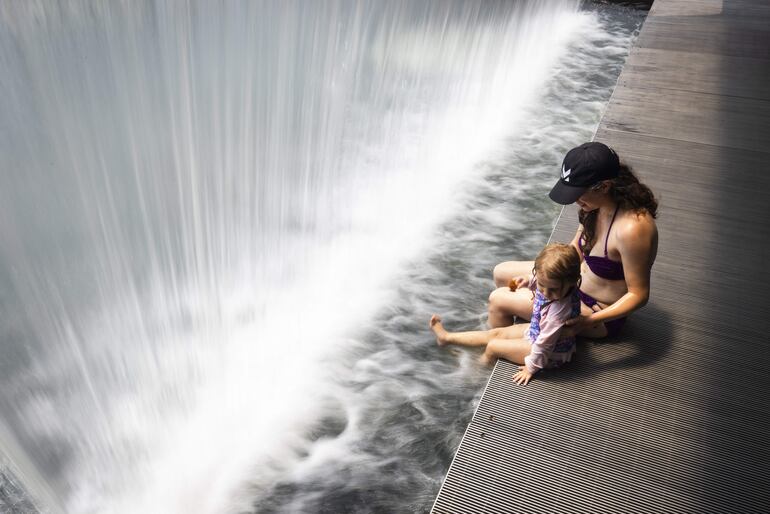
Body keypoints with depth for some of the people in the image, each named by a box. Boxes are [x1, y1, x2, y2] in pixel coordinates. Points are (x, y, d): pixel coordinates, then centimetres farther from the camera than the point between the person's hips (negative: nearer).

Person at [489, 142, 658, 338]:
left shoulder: (631, 229, -36)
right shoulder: (597, 204, -11)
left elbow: (639, 294, -27)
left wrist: (591, 320, -35)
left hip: (598, 311, -8)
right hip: (578, 280, 9)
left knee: (498, 300, -10)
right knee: (501, 272, 11)